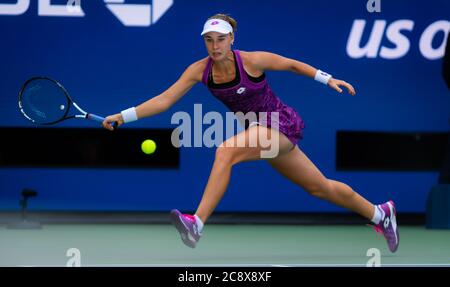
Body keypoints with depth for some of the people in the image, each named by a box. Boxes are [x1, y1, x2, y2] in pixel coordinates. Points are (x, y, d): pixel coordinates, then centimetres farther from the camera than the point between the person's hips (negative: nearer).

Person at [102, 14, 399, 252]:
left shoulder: (252, 61, -20)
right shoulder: (200, 70, -7)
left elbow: (292, 64, -4)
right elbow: (164, 100, -8)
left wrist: (328, 79, -5)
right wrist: (124, 116, -17)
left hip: (282, 124, -6)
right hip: (260, 131, 6)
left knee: (226, 151, -31)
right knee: (320, 187, 16)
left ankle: (197, 224, -35)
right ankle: (380, 214, 37)